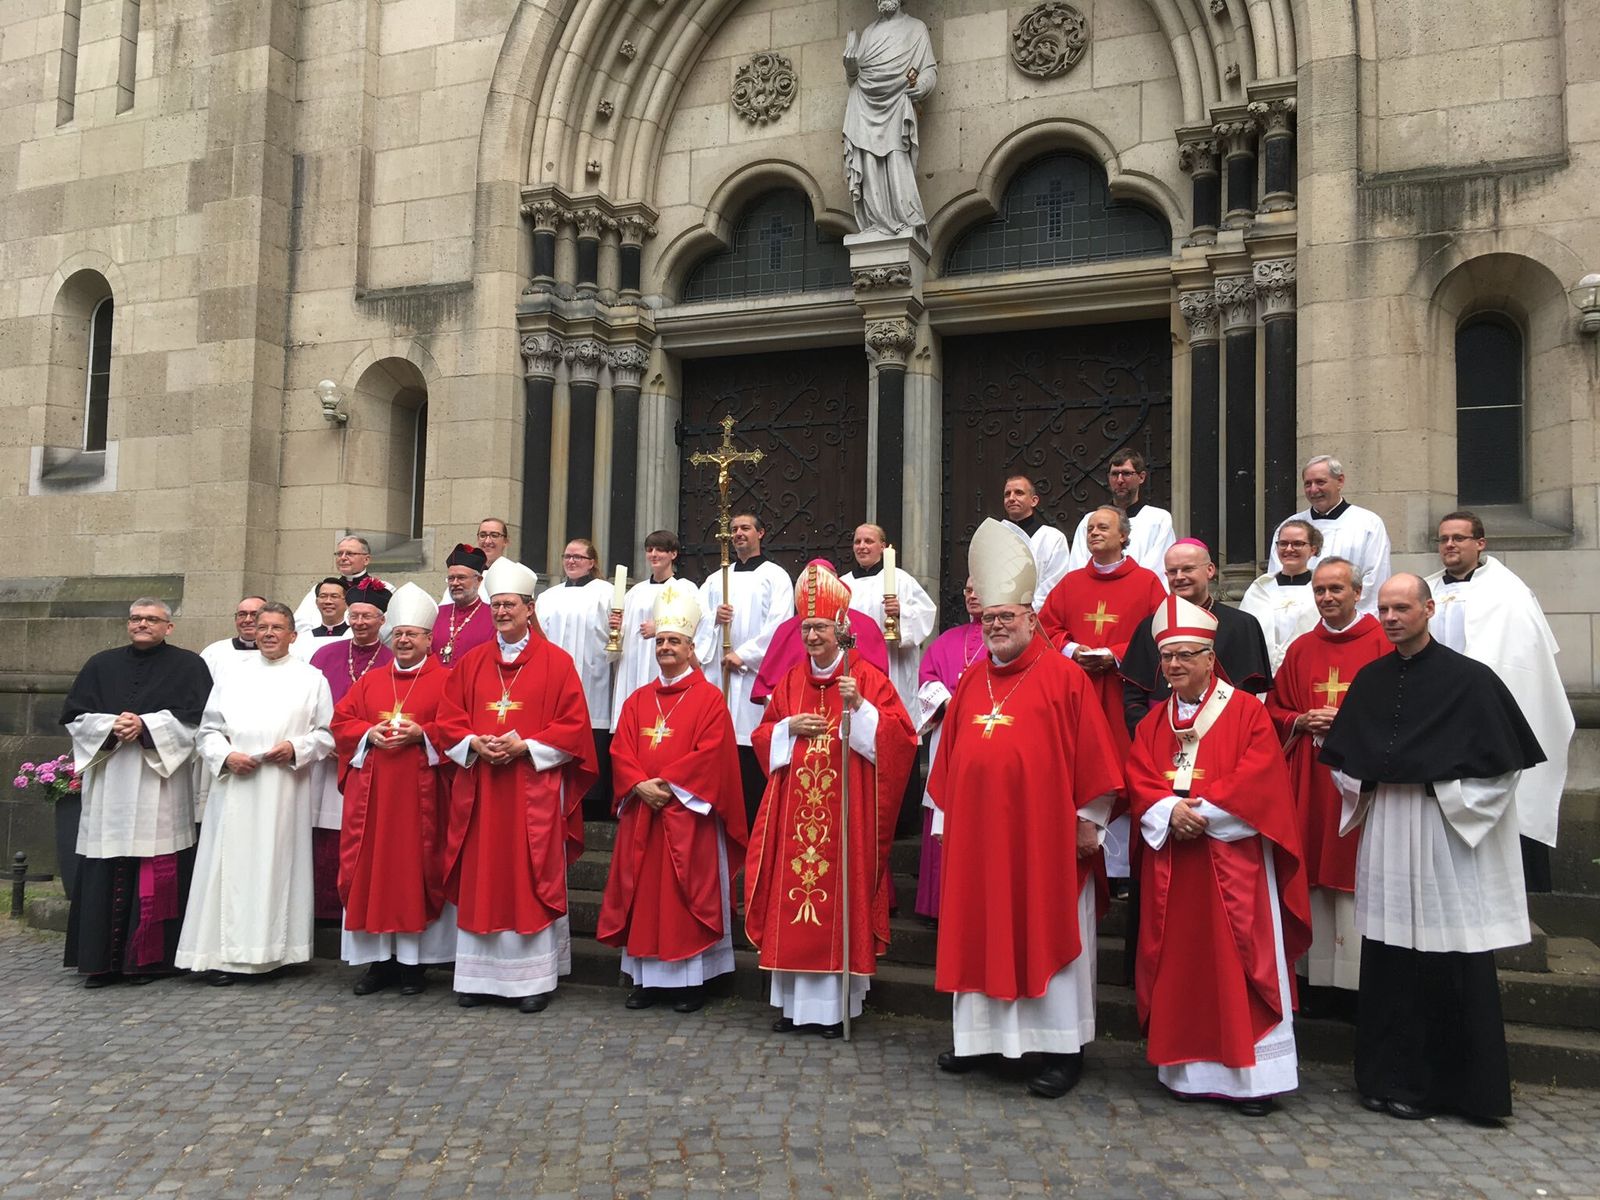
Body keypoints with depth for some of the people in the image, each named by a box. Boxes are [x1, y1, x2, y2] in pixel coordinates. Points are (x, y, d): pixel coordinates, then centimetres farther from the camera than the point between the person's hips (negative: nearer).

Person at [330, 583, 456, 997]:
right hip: (372, 792, 4)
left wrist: (422, 734, -18)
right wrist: (369, 734, -6)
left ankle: (413, 960, 8)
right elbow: (341, 721, 12)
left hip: (419, 792, -4)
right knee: (371, 868, 4)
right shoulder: (370, 680, 15)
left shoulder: (446, 680, 2)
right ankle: (379, 959, 13)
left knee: (415, 867, -1)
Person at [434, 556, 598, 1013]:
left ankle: (534, 977, 10)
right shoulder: (470, 662, 12)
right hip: (479, 790, 4)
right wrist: (475, 745, -9)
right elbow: (446, 722, 10)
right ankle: (479, 975, 17)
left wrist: (524, 746, -15)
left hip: (534, 792, -3)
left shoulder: (556, 662, 0)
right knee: (480, 882, 7)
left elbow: (574, 726, -5)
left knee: (532, 882, 0)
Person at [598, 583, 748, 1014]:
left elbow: (711, 754, -12)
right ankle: (645, 977, 17)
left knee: (687, 895, 0)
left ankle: (691, 979, 9)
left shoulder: (709, 698, -3)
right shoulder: (638, 700, 13)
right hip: (641, 813, 5)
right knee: (643, 893, 8)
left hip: (688, 814, -5)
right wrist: (640, 785, -12)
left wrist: (667, 784, -17)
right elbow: (620, 751, 6)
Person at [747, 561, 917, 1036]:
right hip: (796, 805, 4)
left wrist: (860, 707, -19)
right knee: (792, 894, 5)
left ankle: (836, 1004, 8)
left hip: (846, 807, -4)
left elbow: (900, 736, -7)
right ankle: (794, 1001, 16)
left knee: (839, 894, -2)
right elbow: (763, 735, 17)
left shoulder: (868, 677, -1)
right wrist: (790, 727, -3)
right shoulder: (791, 681, 13)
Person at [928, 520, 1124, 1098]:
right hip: (976, 833, 6)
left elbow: (1092, 755, -6)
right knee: (978, 930, 12)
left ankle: (1063, 1048, 15)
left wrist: (1089, 819, -7)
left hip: (1043, 833, -5)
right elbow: (949, 756, 14)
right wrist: (945, 816, 13)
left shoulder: (1065, 677, -6)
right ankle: (980, 1033, 28)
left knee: (1046, 933, 3)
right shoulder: (971, 681, 10)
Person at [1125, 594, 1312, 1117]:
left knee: (1238, 963, -1)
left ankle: (1252, 1073, 9)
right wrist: (1170, 810, -15)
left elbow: (1258, 780, -11)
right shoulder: (1153, 721, 12)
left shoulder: (1246, 711, -1)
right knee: (1180, 964, 7)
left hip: (1232, 863, -4)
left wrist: (1202, 811, -17)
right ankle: (1189, 1067, 18)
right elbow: (1139, 782, 4)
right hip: (1170, 863, 4)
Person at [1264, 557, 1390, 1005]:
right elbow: (1275, 710, 16)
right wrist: (1302, 722, -2)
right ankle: (1322, 979, 15)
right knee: (1316, 876, 6)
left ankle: (1360, 981, 7)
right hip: (1310, 783, 4)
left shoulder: (1382, 644, 0)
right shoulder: (1300, 650, 13)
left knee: (1358, 879, -3)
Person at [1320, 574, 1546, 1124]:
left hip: (1446, 835, -4)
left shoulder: (1470, 679, -6)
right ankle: (1389, 1076, 19)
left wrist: (1442, 791, -11)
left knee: (1447, 961, 1)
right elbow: (1341, 757, 18)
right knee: (1387, 958, 8)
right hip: (1385, 835, 4)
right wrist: (1364, 789, 2)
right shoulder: (1370, 679, 9)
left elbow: (1502, 766, -6)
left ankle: (1444, 1085, 15)